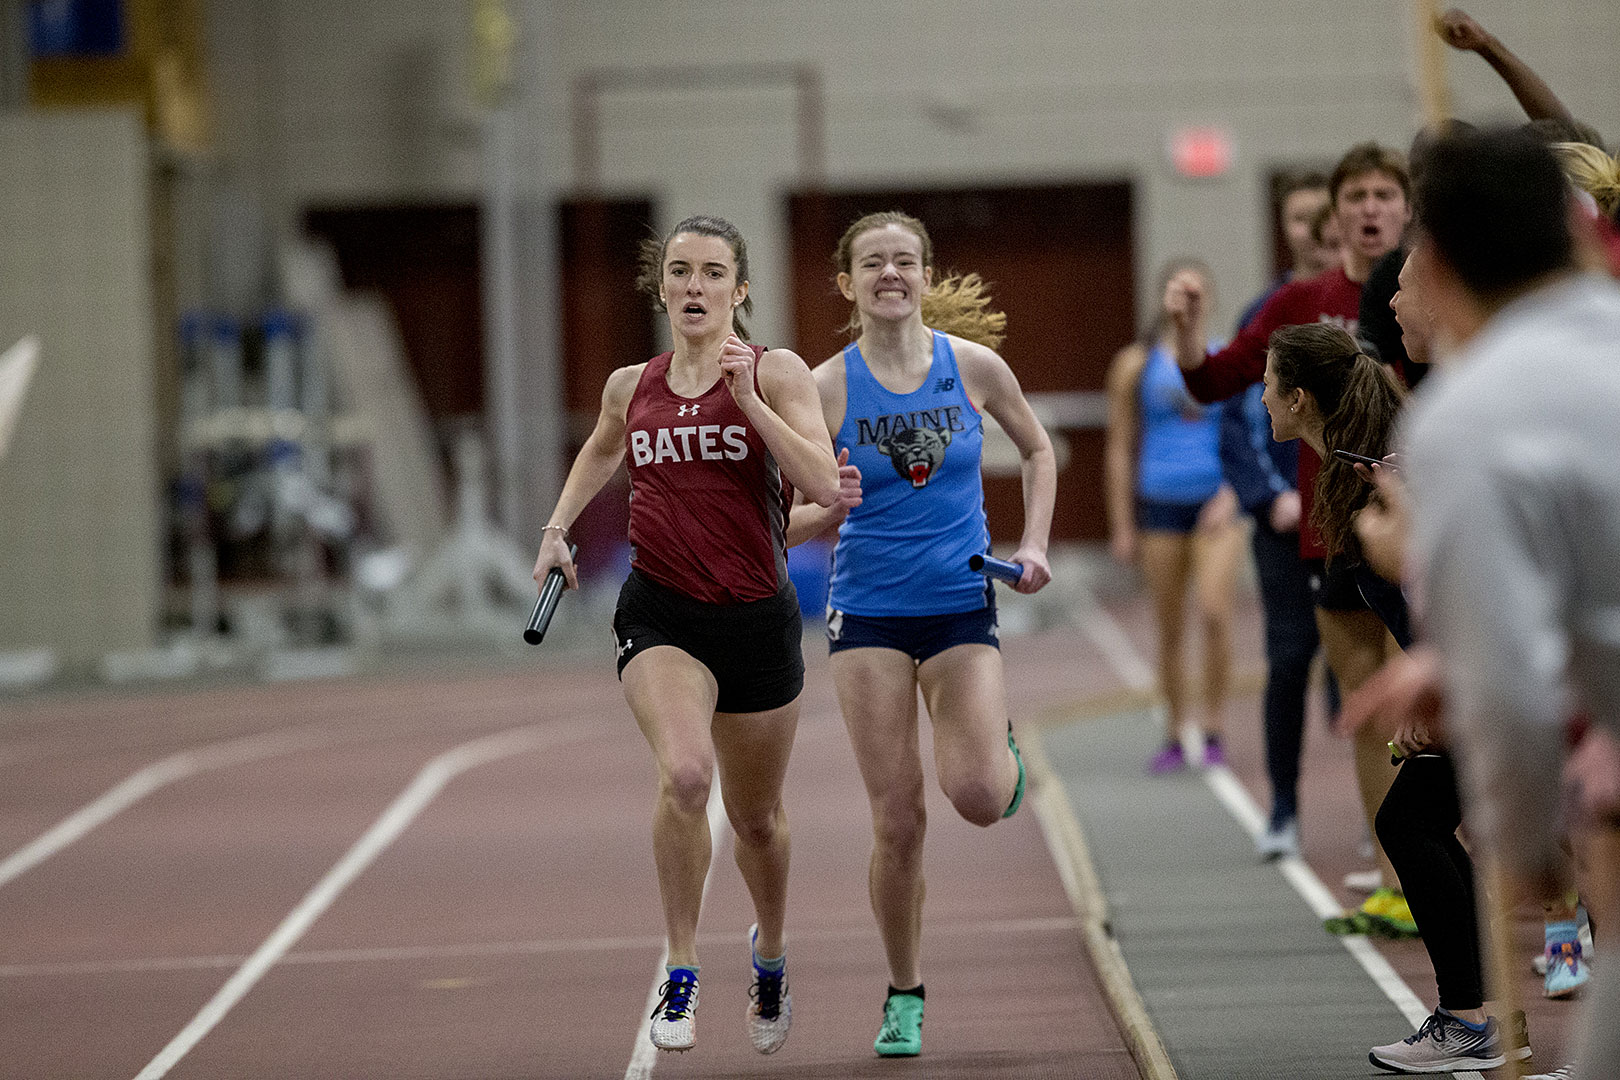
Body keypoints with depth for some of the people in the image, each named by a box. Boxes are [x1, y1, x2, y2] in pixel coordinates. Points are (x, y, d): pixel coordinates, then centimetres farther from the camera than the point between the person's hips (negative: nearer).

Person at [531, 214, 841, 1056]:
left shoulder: (776, 372, -5)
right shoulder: (630, 386, 5)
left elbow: (823, 485, -18)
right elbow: (601, 450, 29)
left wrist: (746, 396, -23)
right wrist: (558, 525, 15)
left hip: (755, 616, 0)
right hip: (659, 614, 0)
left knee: (756, 816, 14)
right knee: (684, 772, -27)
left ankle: (770, 947, 46)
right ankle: (681, 973, -16)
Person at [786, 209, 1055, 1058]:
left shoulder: (973, 365, -1)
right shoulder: (827, 387, -5)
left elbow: (1036, 450, 16)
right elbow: (789, 519, -2)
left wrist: (1033, 544, 4)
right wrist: (828, 512, -24)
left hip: (961, 606, 1)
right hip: (869, 614, -1)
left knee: (980, 799, -16)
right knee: (897, 822, -4)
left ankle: (1002, 743, 22)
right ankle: (903, 996, 14)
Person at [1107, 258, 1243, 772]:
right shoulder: (1136, 365, 5)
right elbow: (1120, 449, 8)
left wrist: (1231, 494, -7)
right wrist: (1122, 526, 4)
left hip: (1216, 503, -1)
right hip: (1160, 504, 1)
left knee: (1215, 613, -17)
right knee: (1170, 630, 5)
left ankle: (1214, 729, -6)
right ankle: (1174, 738, 16)